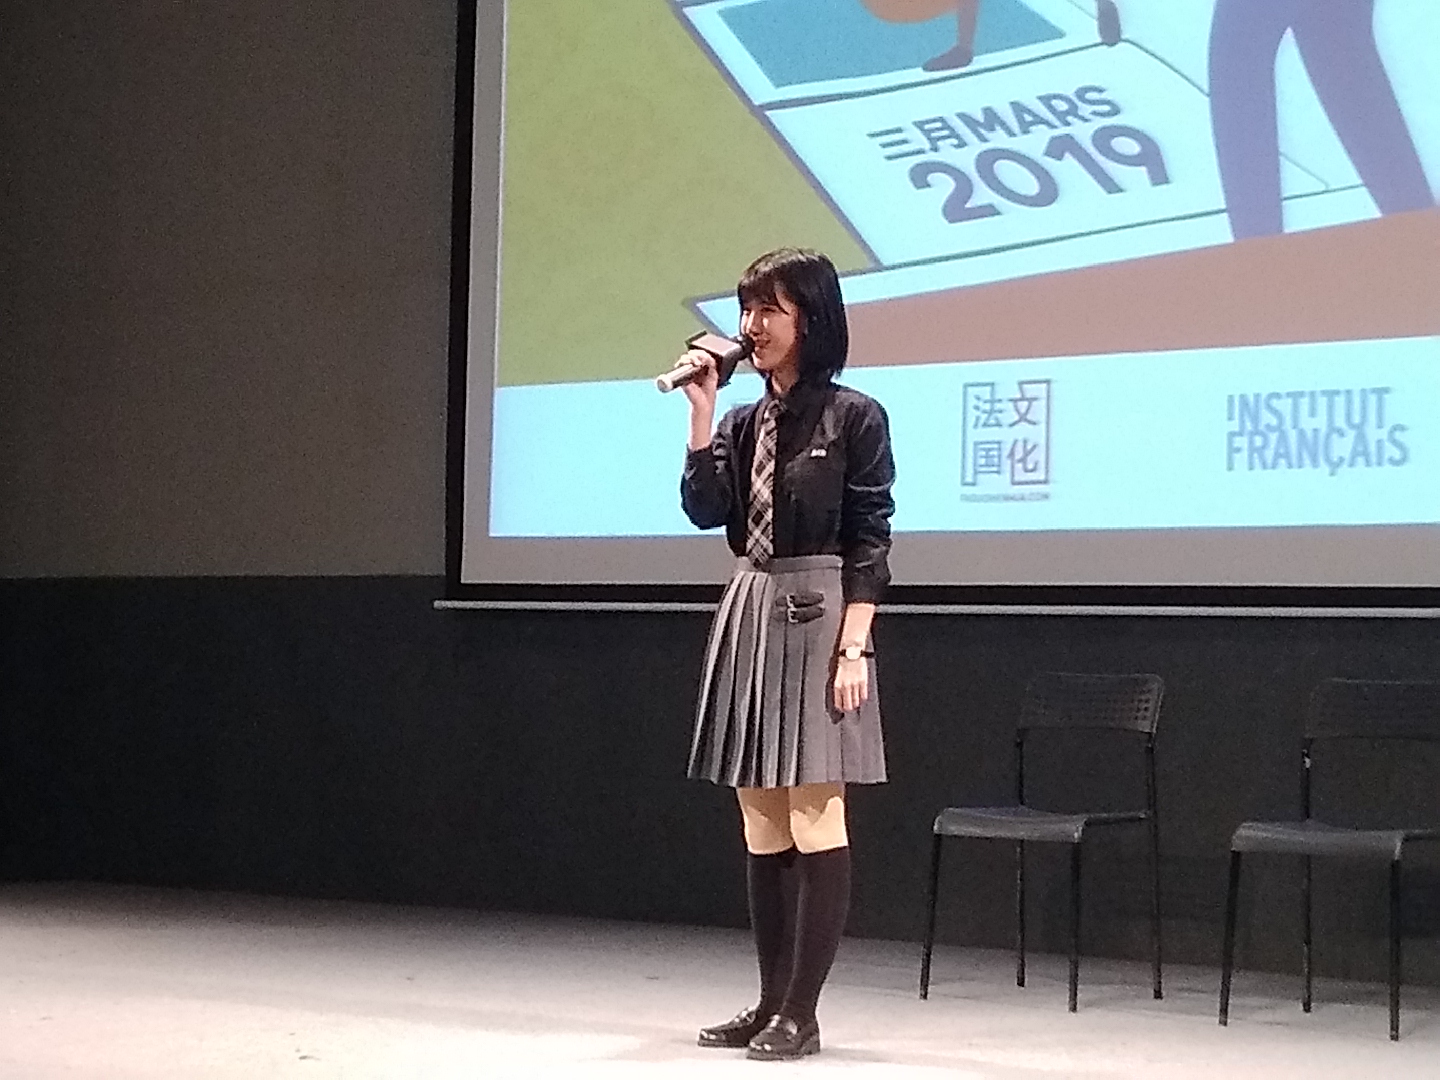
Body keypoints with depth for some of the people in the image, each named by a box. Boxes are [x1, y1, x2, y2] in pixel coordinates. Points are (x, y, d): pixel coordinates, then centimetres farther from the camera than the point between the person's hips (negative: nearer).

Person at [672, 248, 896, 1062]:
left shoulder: (854, 417, -4)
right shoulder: (744, 423, 13)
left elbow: (870, 542, -9)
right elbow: (705, 509, -1)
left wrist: (855, 645, -17)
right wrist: (702, 409, -4)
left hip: (817, 618, -7)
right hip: (749, 615, 7)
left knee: (814, 819, -5)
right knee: (762, 826, 9)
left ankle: (802, 1013, -1)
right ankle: (770, 1001, 16)